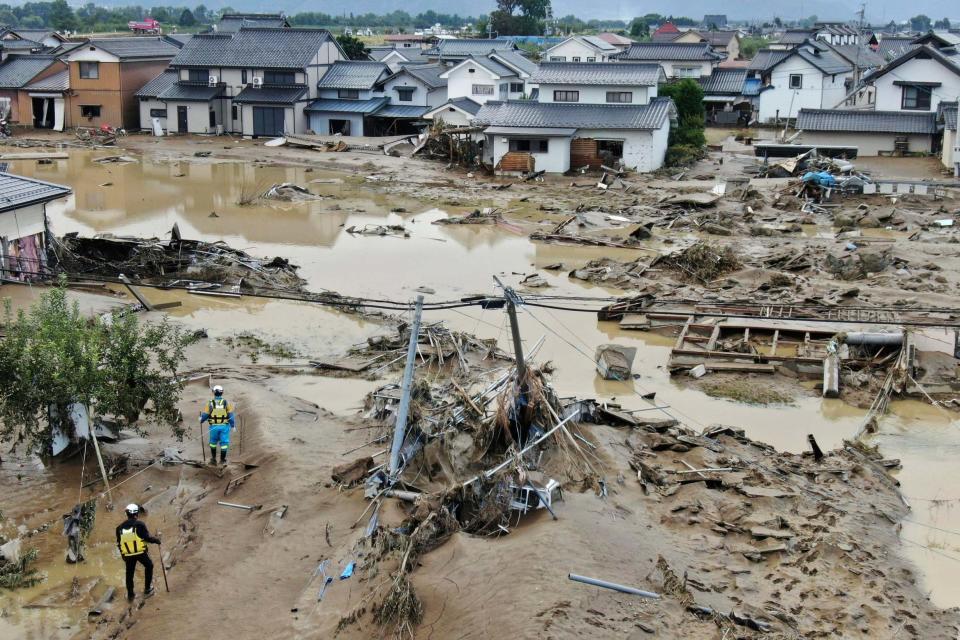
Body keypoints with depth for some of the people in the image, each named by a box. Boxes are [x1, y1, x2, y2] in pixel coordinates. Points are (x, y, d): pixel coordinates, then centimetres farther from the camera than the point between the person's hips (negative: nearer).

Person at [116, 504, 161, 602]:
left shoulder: (120, 528, 4)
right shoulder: (140, 524, -11)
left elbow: (119, 543, 10)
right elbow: (147, 537, -14)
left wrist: (123, 555, 22)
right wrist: (156, 540, 5)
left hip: (128, 554, 3)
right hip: (141, 552, -3)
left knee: (129, 574, 17)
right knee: (149, 566, 21)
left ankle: (130, 595, 24)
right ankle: (147, 589, 20)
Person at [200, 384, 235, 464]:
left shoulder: (210, 403, -8)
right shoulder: (226, 402, -7)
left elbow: (205, 415, -2)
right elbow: (230, 415, -4)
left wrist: (201, 420, 20)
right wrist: (232, 425, 7)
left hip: (214, 426, 1)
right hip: (224, 426, 0)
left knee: (213, 442, 19)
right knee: (224, 443, 8)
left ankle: (213, 458, 21)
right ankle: (222, 460, 10)